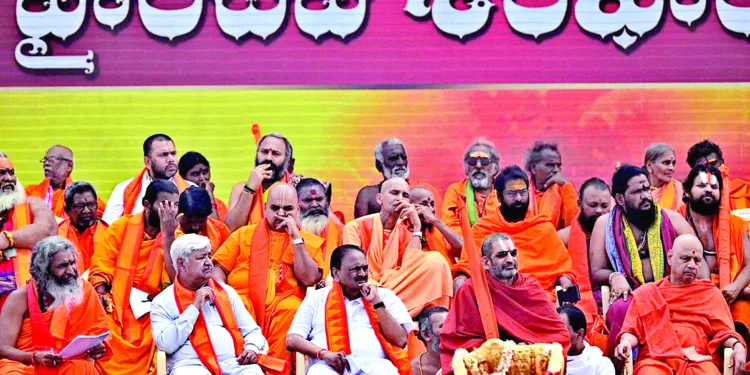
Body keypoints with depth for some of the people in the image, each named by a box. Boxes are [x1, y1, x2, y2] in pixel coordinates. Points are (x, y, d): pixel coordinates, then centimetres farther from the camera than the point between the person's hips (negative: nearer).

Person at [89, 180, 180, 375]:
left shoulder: (175, 237, 4)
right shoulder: (122, 227, 4)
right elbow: (100, 265, 3)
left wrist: (168, 235, -16)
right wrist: (101, 295, -14)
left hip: (147, 313, 0)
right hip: (115, 307, 0)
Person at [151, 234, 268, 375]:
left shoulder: (226, 292, 20)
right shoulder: (162, 301, 8)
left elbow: (252, 331, 21)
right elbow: (166, 345, -6)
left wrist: (252, 349, -3)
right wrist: (195, 307, -5)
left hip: (232, 363, 3)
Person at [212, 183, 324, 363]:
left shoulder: (310, 241, 16)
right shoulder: (244, 233, 21)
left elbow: (308, 279, 0)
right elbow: (219, 269, 17)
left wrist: (296, 238, -2)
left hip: (282, 301, 0)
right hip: (243, 296, 1)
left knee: (291, 308, -35)